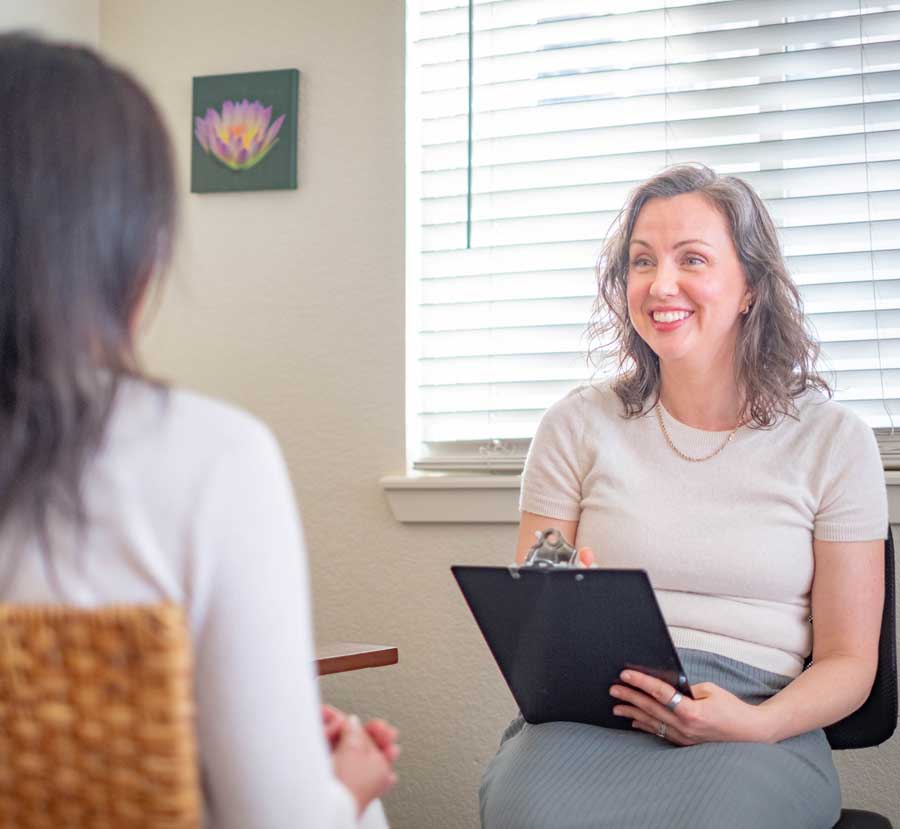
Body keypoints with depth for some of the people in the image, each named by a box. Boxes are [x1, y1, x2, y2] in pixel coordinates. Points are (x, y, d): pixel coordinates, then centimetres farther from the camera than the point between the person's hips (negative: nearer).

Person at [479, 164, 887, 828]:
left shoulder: (833, 441, 7)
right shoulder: (579, 426, 10)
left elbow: (848, 662, 7)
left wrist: (753, 724, -14)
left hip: (760, 728, -1)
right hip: (589, 714, 1)